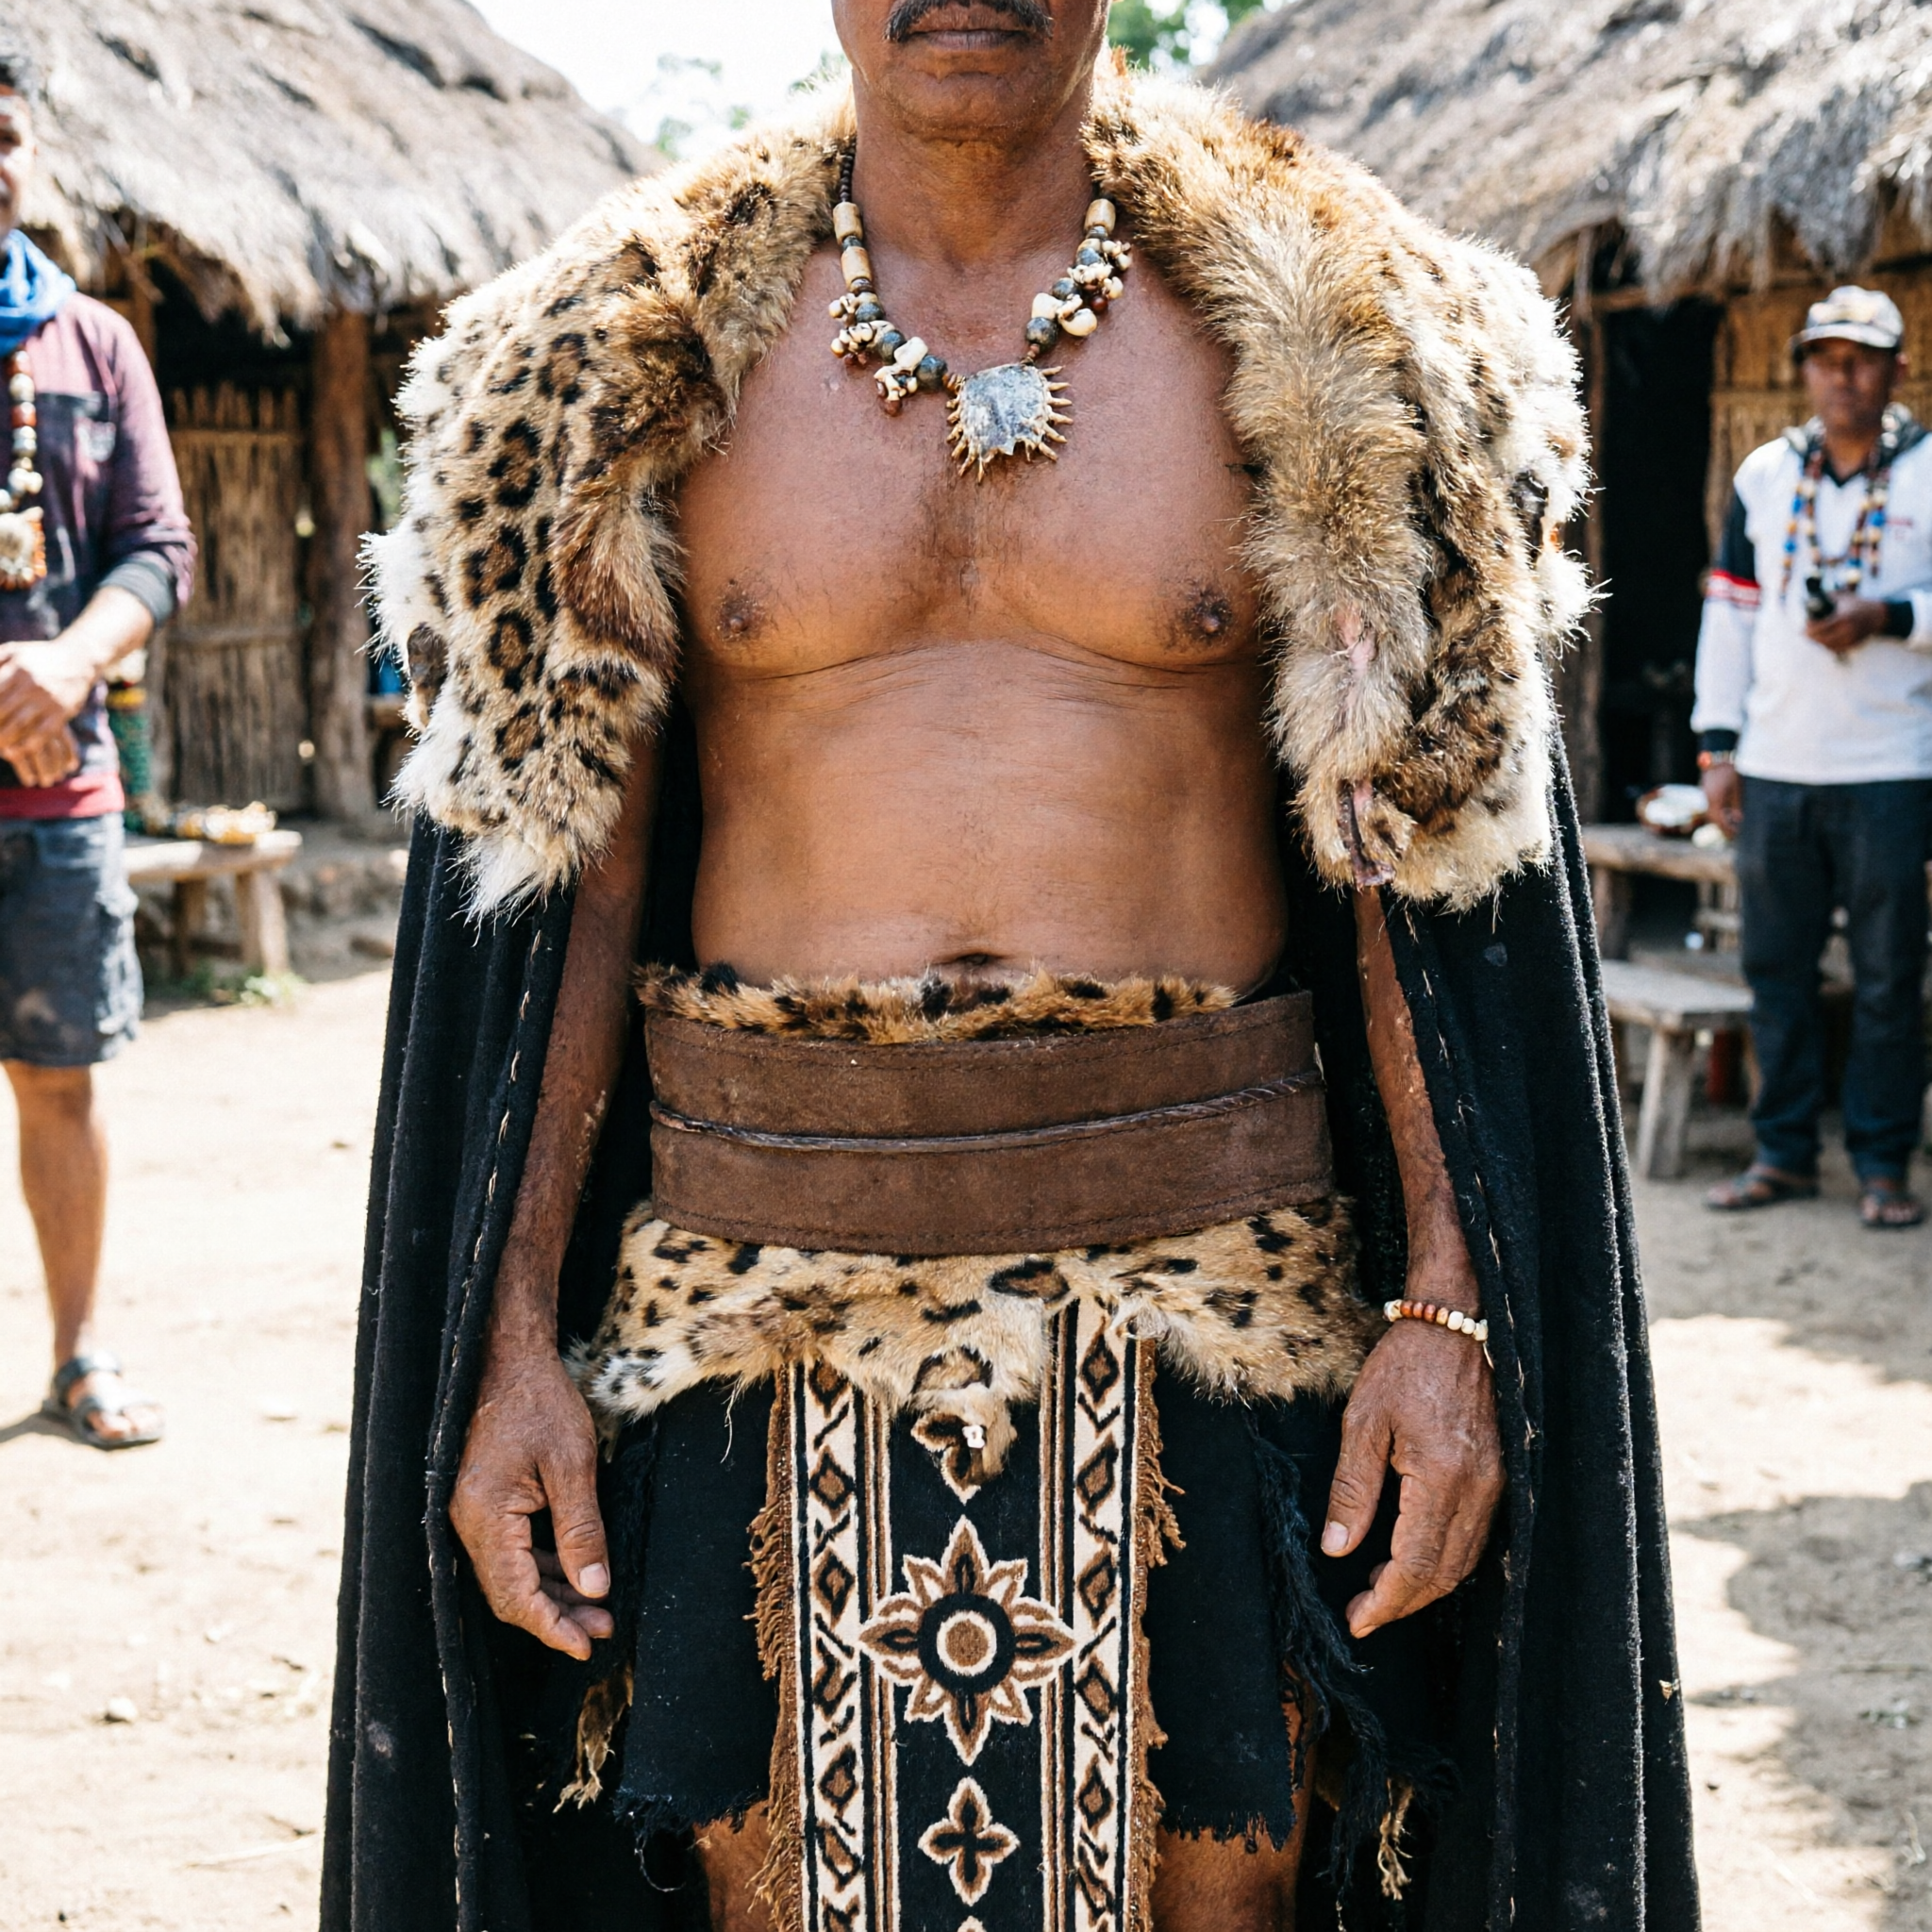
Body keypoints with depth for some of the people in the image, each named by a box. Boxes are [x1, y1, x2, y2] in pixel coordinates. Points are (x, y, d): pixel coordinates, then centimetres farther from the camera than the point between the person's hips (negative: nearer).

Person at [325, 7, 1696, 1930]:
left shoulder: (1328, 347, 3)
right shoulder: (629, 360, 5)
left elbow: (1420, 872, 3)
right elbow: (566, 887, 4)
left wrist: (1447, 1311, -4)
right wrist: (512, 1340, 0)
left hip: (1202, 1274, 0)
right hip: (767, 1281, 1)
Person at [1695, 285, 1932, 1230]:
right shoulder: (1765, 474, 11)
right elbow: (1730, 612, 12)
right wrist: (1718, 745, 6)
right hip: (1775, 765, 4)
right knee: (1776, 965, 8)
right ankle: (1785, 1152, 18)